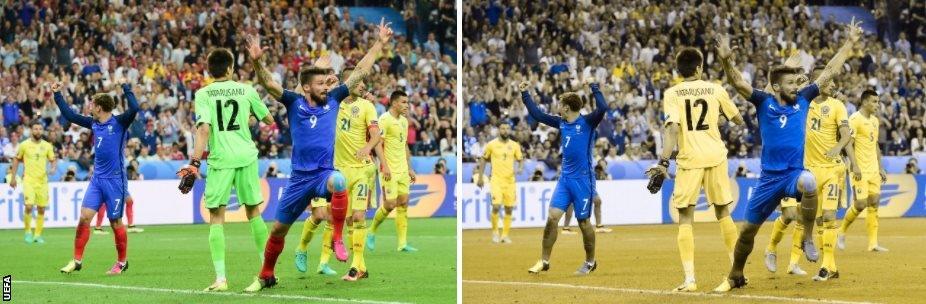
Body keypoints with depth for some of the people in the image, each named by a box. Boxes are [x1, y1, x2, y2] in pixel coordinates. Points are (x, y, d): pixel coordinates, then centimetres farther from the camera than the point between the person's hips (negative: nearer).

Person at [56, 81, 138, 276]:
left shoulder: (119, 122, -8)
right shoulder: (93, 123, 11)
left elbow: (134, 108, -25)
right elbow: (70, 115, 21)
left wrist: (126, 89, -18)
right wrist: (57, 95, 21)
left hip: (115, 179, -6)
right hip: (97, 179, 6)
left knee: (116, 222, 2)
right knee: (84, 216, -4)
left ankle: (122, 261, 18)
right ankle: (77, 260, 1)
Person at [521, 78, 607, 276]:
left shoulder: (587, 123, -9)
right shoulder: (561, 123, 8)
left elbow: (602, 108, -26)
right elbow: (537, 115, 17)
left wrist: (594, 87, -23)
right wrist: (525, 95, 16)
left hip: (583, 180, -5)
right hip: (565, 178, 5)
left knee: (583, 222, 3)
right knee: (552, 217, -3)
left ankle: (590, 261, 21)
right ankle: (544, 261, 3)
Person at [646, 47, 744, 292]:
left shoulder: (672, 94, -2)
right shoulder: (715, 90, 4)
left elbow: (672, 128, -16)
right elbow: (739, 120, 14)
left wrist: (664, 162, -21)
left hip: (689, 159, -2)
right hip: (716, 157, 2)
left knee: (685, 219, 2)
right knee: (723, 213, 17)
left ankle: (689, 279, -10)